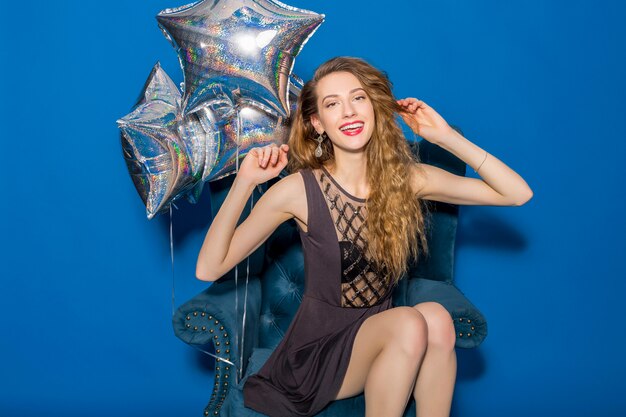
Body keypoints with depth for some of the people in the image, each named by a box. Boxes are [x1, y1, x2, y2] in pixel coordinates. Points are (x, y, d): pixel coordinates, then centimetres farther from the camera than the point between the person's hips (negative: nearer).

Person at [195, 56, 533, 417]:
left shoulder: (408, 179, -4)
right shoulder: (299, 190, -12)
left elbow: (518, 194, -3)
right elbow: (208, 270, -12)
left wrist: (447, 137, -9)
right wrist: (244, 183, -22)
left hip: (379, 339, 3)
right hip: (319, 349, -3)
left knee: (436, 318, -29)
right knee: (412, 324, -30)